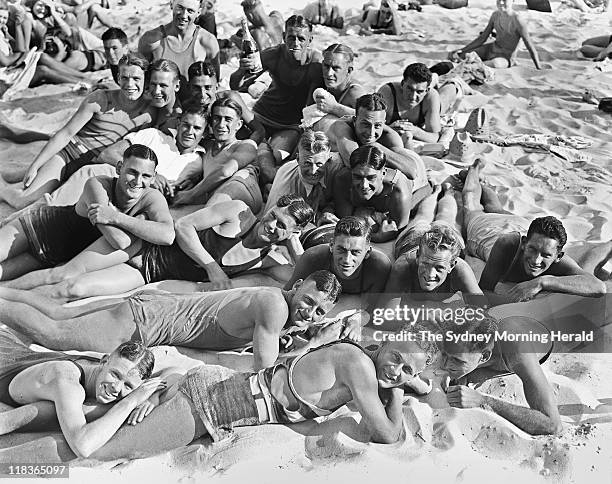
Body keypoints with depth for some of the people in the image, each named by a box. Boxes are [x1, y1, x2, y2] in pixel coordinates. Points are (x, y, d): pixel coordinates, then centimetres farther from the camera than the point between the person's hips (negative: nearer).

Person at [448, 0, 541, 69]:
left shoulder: (518, 22, -20)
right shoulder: (495, 15, 1)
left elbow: (531, 49, -17)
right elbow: (482, 38, 7)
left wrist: (540, 71, -19)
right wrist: (461, 50, -3)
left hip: (505, 56, -7)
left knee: (497, 64, -46)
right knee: (452, 55, -1)